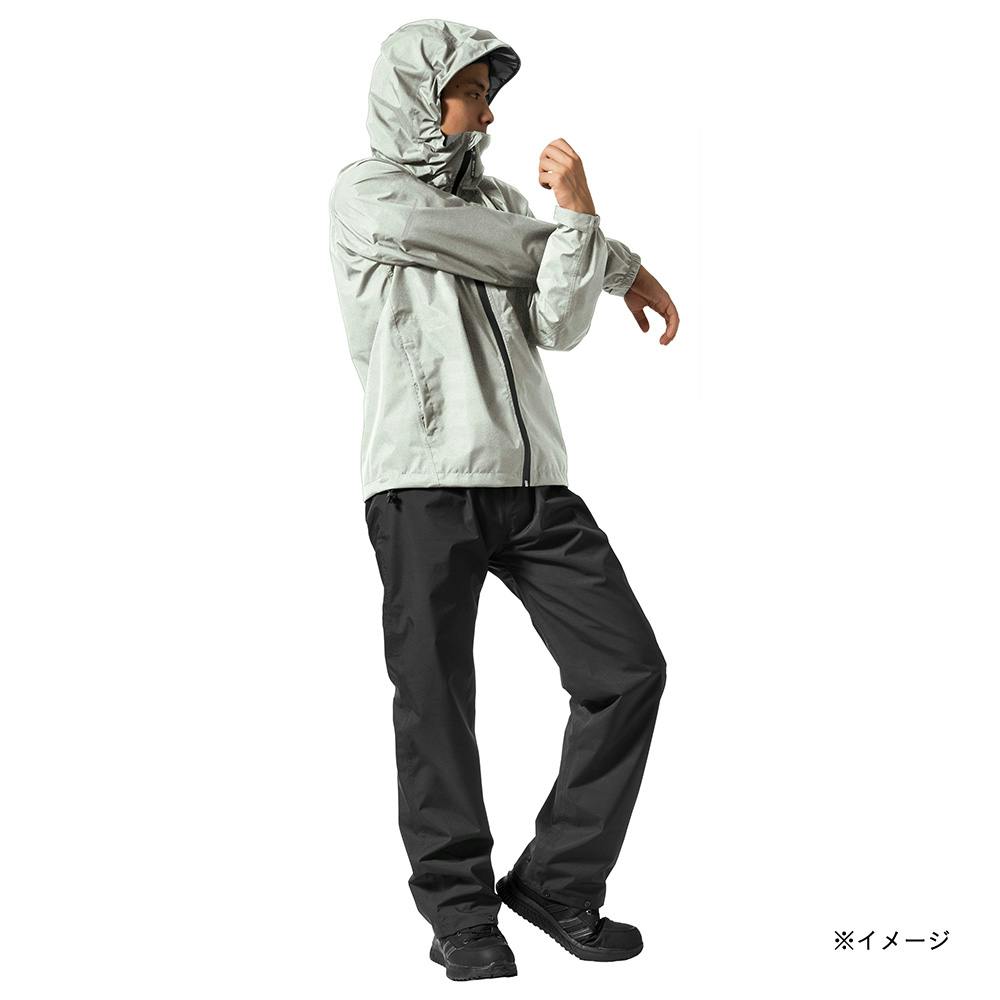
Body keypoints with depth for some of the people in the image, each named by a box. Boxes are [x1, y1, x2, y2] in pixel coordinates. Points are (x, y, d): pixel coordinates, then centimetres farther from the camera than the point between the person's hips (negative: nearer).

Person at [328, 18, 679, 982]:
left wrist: (578, 215, -11)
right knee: (436, 703, 0)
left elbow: (558, 325, 5)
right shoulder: (366, 191, 4)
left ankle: (558, 880, 13)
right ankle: (460, 909, 16)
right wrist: (621, 261, 11)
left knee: (628, 667, -1)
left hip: (532, 478, 5)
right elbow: (510, 252, -3)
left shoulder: (501, 199, 21)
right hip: (424, 482, -5)